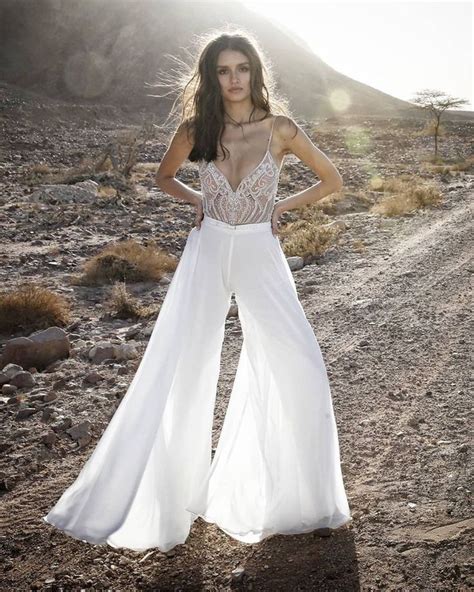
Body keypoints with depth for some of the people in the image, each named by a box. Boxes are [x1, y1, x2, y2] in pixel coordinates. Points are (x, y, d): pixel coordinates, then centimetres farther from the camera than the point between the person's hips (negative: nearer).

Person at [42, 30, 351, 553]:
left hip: (260, 256, 0)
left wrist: (281, 206, 2)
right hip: (207, 253, 1)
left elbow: (332, 180, 8)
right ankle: (148, 499, 15)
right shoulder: (194, 130, 0)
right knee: (176, 373, -1)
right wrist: (199, 201, 3)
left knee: (298, 372, -5)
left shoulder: (280, 129, -4)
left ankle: (288, 492, 19)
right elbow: (164, 177, 19)